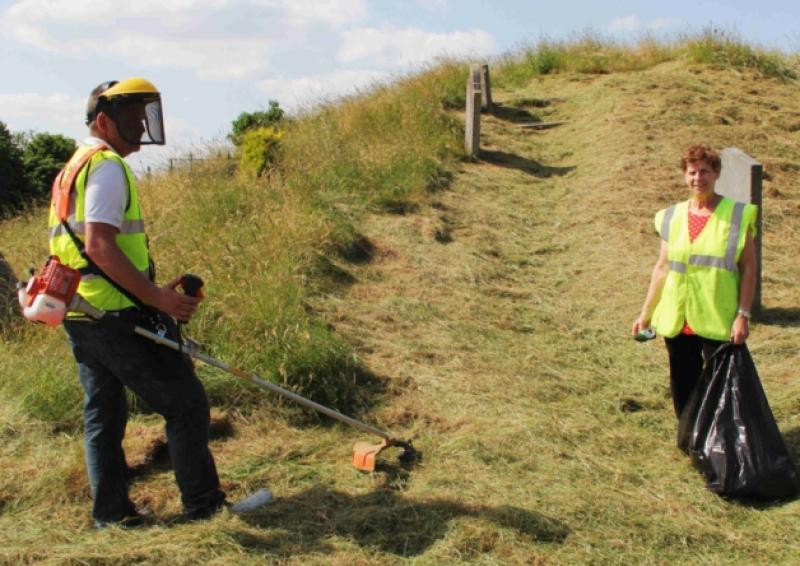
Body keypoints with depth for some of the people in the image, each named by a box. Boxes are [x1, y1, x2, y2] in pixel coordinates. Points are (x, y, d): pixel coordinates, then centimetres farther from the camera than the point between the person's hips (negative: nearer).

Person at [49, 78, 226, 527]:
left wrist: (151, 291, 20)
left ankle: (111, 511, 22)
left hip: (80, 316, 10)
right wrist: (156, 296, -22)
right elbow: (100, 246, -23)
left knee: (103, 412, 15)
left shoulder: (75, 167, 19)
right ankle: (203, 503, 6)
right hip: (116, 316, -10)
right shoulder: (108, 168, -13)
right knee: (186, 404, -1)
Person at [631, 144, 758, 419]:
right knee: (683, 391, 11)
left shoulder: (738, 216, -3)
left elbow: (749, 268, -4)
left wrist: (743, 315, -11)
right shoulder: (671, 218, 7)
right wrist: (646, 313, 12)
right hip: (677, 321, 4)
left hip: (719, 321, -4)